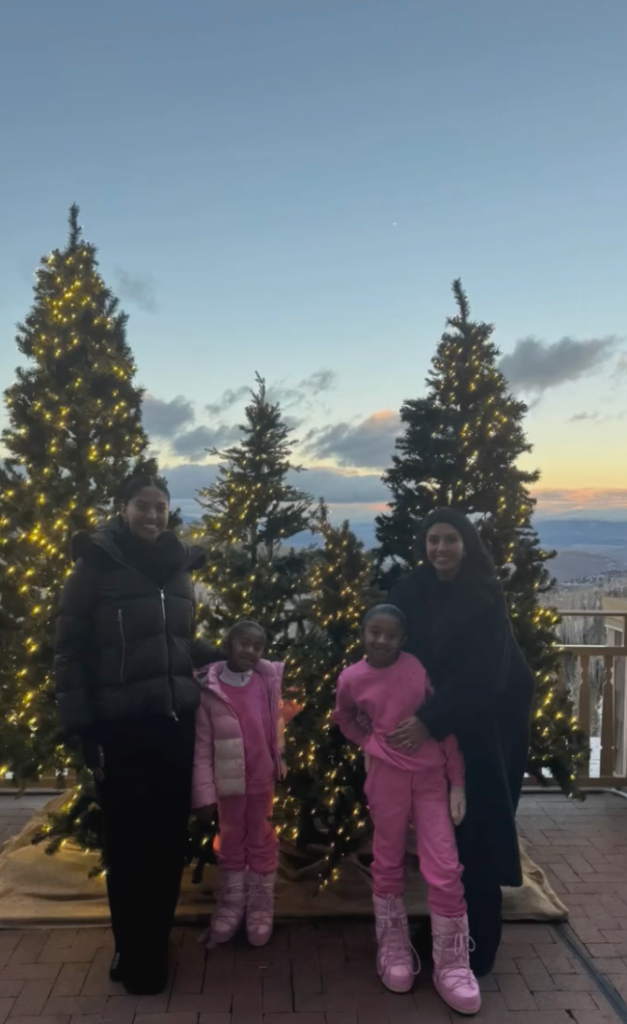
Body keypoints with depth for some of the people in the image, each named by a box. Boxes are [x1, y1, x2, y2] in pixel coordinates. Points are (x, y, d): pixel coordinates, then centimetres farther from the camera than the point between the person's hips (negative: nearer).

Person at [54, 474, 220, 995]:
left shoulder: (178, 568, 7)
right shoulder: (96, 565, -6)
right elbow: (70, 649, -7)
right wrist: (83, 726, -10)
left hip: (176, 721, 4)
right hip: (120, 725, -4)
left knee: (170, 837, 12)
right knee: (127, 841, 7)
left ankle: (155, 943, 33)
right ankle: (134, 950, 28)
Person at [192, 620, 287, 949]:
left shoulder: (268, 680, -4)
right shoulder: (209, 691, -14)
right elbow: (201, 748, -11)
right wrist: (203, 794, -11)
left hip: (264, 780, 2)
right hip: (229, 783, -2)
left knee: (262, 843, 15)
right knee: (232, 844, 16)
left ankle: (260, 911, 30)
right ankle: (230, 907, 32)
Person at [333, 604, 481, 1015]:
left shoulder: (420, 668, -9)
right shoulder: (352, 679, -5)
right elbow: (344, 719, 18)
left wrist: (458, 782, -4)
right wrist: (372, 743, 7)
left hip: (431, 777, 0)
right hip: (386, 778, 0)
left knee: (445, 869, 0)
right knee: (389, 864, 13)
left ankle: (451, 964, 16)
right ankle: (394, 948, 33)